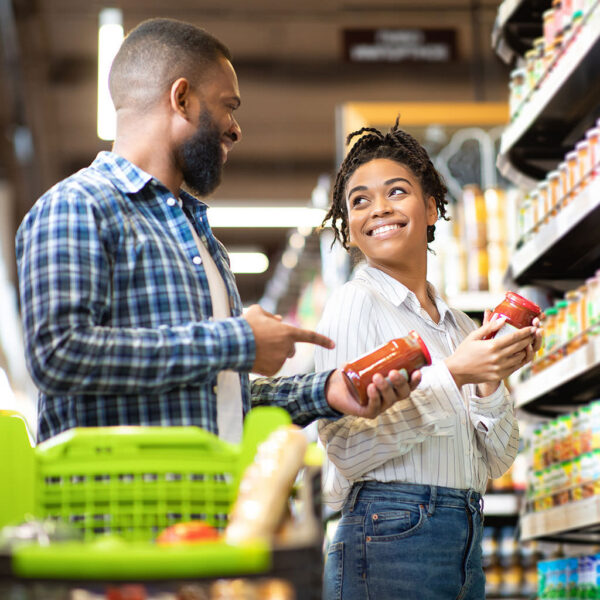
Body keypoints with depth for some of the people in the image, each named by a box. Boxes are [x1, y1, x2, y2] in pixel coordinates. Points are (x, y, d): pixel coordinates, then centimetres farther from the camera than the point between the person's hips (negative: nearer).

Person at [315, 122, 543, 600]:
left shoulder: (460, 325, 13)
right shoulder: (355, 302, -5)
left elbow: (495, 461, 12)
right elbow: (346, 447, -15)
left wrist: (492, 380, -4)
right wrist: (452, 375, -18)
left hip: (466, 541, 6)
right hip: (392, 538, -6)